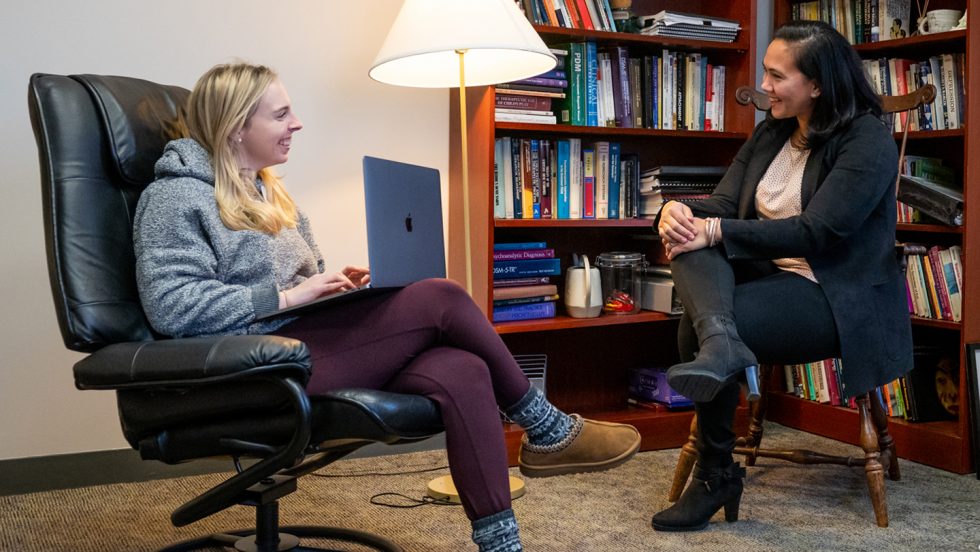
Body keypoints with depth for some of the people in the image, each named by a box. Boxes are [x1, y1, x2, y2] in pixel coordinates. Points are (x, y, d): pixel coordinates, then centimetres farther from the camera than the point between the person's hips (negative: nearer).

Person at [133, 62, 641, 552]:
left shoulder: (265, 191, 21)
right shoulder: (177, 197, -5)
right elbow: (171, 307, -18)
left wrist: (337, 286, 3)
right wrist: (287, 297, -18)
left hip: (303, 340, 8)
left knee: (461, 371, -20)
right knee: (439, 299, -21)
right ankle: (548, 430, -3)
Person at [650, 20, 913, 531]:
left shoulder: (869, 143, -10)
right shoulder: (771, 132, 13)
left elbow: (815, 233, -20)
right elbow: (722, 205, 6)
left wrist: (716, 231, -24)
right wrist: (679, 211, -19)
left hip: (838, 298, -6)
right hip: (772, 276, 7)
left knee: (695, 328, -27)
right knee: (691, 240, -24)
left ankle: (716, 477, -11)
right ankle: (720, 341, -48)